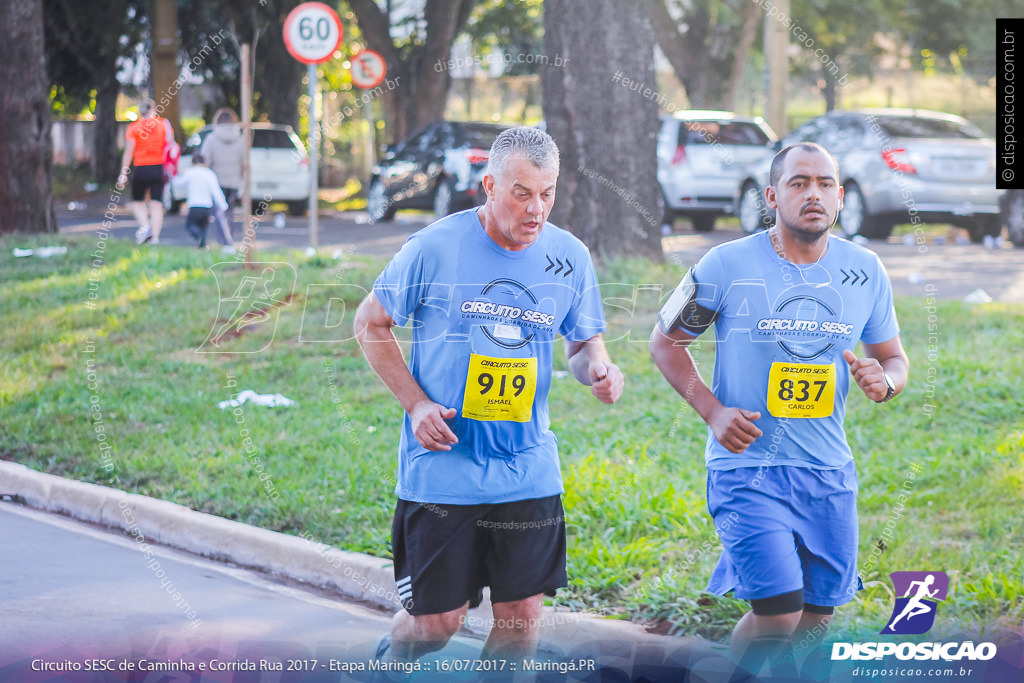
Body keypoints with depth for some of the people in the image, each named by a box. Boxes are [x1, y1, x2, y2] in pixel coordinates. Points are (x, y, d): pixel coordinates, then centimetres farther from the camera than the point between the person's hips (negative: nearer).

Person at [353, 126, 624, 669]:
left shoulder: (569, 258, 1)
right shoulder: (436, 247, -9)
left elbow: (584, 342, 15)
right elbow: (370, 323, 2)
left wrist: (596, 366, -10)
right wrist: (416, 404, -9)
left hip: (528, 475, 3)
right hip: (441, 468, -3)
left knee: (521, 616, 1)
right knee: (436, 621, 3)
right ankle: (386, 659, 36)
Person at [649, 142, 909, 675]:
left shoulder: (865, 271, 4)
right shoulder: (727, 265, -7)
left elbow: (895, 358, 15)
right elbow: (665, 341, 4)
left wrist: (884, 380, -11)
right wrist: (712, 411, -10)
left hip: (828, 471, 5)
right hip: (748, 465, -4)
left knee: (816, 616, 9)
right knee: (778, 613, -15)